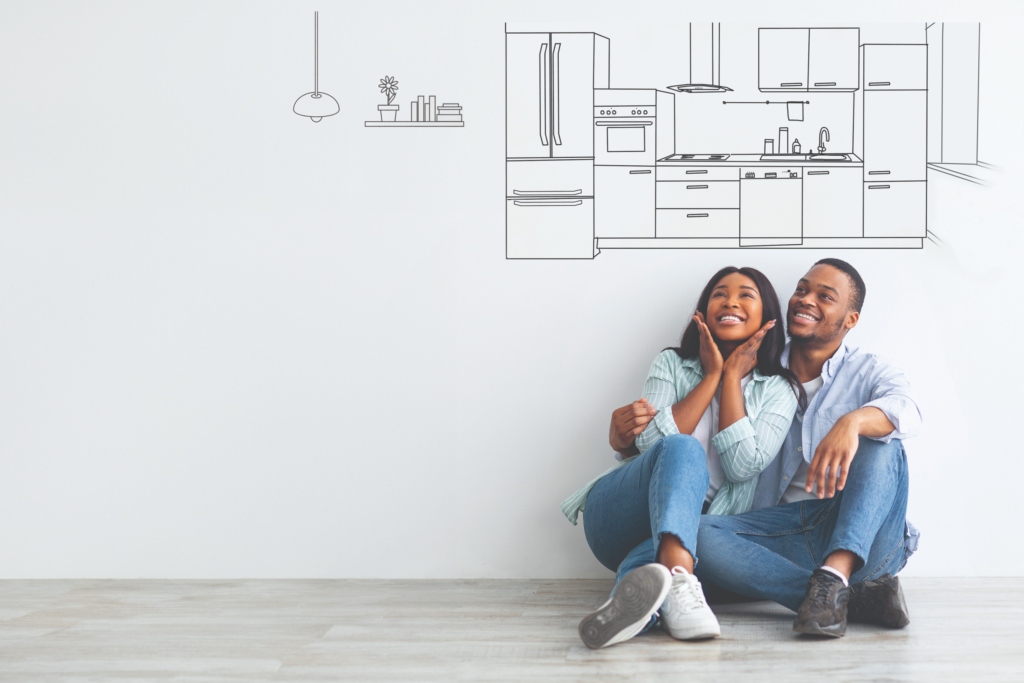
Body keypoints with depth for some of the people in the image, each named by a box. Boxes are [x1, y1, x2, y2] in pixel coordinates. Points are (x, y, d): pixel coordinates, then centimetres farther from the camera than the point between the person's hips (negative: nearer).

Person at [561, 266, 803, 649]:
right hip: (619, 514, -1)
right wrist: (711, 375, -4)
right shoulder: (671, 364, 12)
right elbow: (652, 441, -7)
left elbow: (743, 465, -8)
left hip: (691, 523, 1)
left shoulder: (780, 390, 10)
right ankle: (679, 583, -60)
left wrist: (732, 376, -3)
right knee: (683, 449, -34)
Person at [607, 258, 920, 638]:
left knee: (879, 441, -26)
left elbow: (906, 410, -15)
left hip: (861, 537, -1)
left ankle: (834, 576, -42)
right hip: (782, 537, 2)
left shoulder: (868, 372, 11)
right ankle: (854, 597, -32)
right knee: (696, 535, -28)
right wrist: (627, 441, -10)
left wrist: (852, 422, -38)